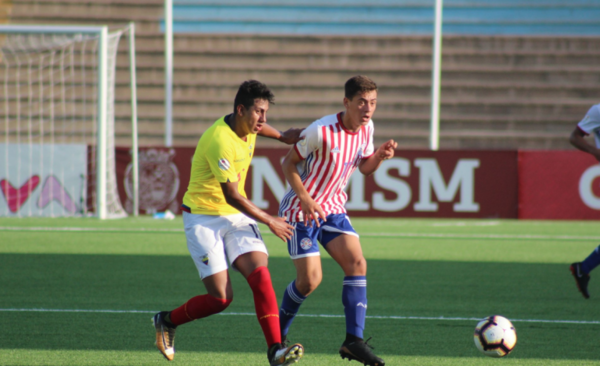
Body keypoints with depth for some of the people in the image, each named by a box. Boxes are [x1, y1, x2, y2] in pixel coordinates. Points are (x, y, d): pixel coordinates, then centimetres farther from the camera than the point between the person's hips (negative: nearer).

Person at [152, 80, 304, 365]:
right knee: (221, 297, -10)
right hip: (203, 218, -7)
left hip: (236, 217, 7)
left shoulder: (246, 128, 0)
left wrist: (281, 136, 18)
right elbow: (231, 195, -23)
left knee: (260, 276, -16)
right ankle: (166, 322, 16)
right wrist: (269, 221, -16)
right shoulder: (220, 141, -25)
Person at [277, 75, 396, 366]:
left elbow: (364, 167, 12)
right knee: (310, 279, -10)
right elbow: (289, 162, -12)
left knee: (357, 264, -12)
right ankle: (278, 334, 16)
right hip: (300, 209, -6)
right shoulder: (321, 131, -22)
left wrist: (380, 156, -10)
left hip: (332, 208, 6)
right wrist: (305, 200, -21)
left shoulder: (366, 129, -1)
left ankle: (354, 341, -13)